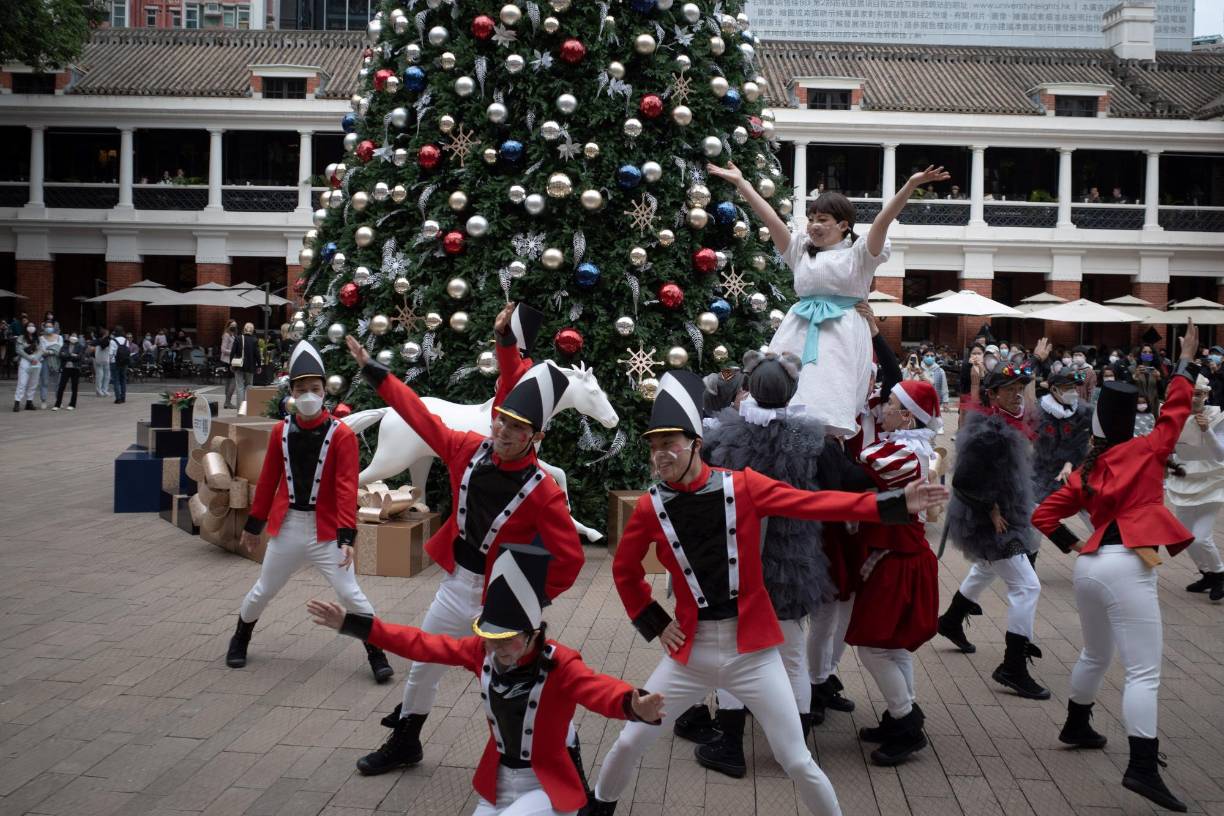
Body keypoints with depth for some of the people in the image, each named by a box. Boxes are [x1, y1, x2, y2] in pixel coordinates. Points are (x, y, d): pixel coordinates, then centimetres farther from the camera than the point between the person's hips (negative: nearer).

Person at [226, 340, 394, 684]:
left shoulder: (341, 435, -12)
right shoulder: (281, 431, 0)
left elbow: (347, 488, -17)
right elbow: (268, 481, 9)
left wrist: (347, 536, -25)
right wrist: (253, 524, 15)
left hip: (326, 531, -3)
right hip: (286, 528, 3)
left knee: (350, 593, -5)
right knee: (262, 592, 16)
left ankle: (377, 655, 9)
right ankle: (240, 640, 41)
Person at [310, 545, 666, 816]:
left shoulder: (561, 665, -24)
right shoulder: (481, 651, -9)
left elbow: (597, 689, -43)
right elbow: (422, 645, -3)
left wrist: (633, 706, -66)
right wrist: (351, 624, -6)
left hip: (544, 786, -6)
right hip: (496, 781, 6)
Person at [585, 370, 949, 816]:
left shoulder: (743, 486, -9)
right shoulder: (650, 507, -5)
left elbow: (816, 503, -15)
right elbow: (624, 570, 11)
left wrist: (895, 504, -23)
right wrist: (653, 624, 5)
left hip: (752, 650, -1)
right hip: (691, 649, 2)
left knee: (797, 762, 3)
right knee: (631, 740, 12)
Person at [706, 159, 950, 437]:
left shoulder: (858, 254, 4)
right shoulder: (801, 251, 16)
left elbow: (883, 220, -9)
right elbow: (769, 217, 12)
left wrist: (911, 184, -22)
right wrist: (740, 182, 8)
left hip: (841, 334, -4)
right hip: (800, 332, 4)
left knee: (830, 411, -11)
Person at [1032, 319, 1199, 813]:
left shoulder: (1086, 471, 13)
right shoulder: (1147, 452, 2)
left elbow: (1044, 516, 13)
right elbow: (1176, 411, 8)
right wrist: (1187, 362, 17)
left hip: (1089, 566, 7)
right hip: (1127, 568, -6)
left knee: (1096, 655, 28)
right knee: (1144, 672, -9)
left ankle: (1076, 728, 43)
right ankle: (1143, 769, -17)